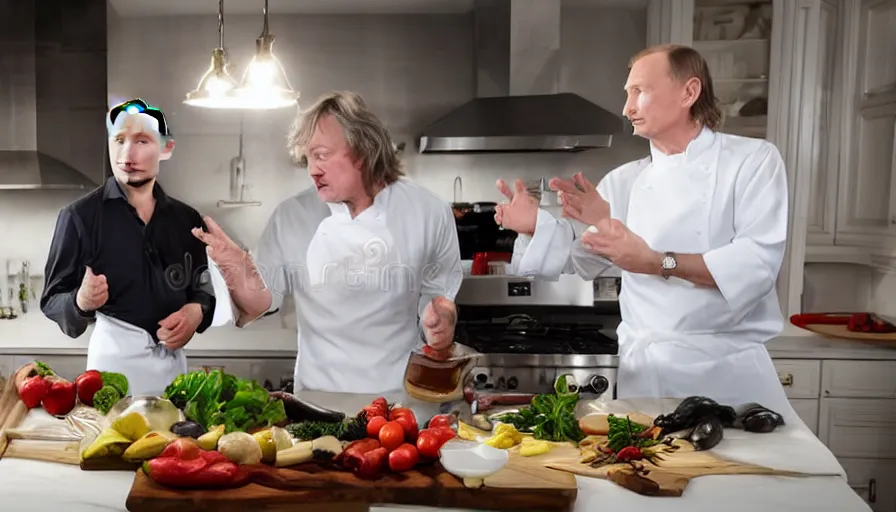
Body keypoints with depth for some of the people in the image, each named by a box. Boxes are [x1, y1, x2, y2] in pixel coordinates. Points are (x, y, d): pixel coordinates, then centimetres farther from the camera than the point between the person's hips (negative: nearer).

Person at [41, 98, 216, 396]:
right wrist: (80, 303, -24)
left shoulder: (187, 219, 6)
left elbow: (204, 287, 14)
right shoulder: (80, 216, -5)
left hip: (172, 360, 4)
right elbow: (52, 301, -3)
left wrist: (197, 312, -7)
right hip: (113, 360, -3)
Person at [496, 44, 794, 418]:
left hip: (731, 369, -2)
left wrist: (659, 263, -23)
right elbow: (584, 258, 14)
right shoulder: (625, 181, 9)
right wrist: (535, 225, -3)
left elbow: (758, 263, -14)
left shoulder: (753, 160, -2)